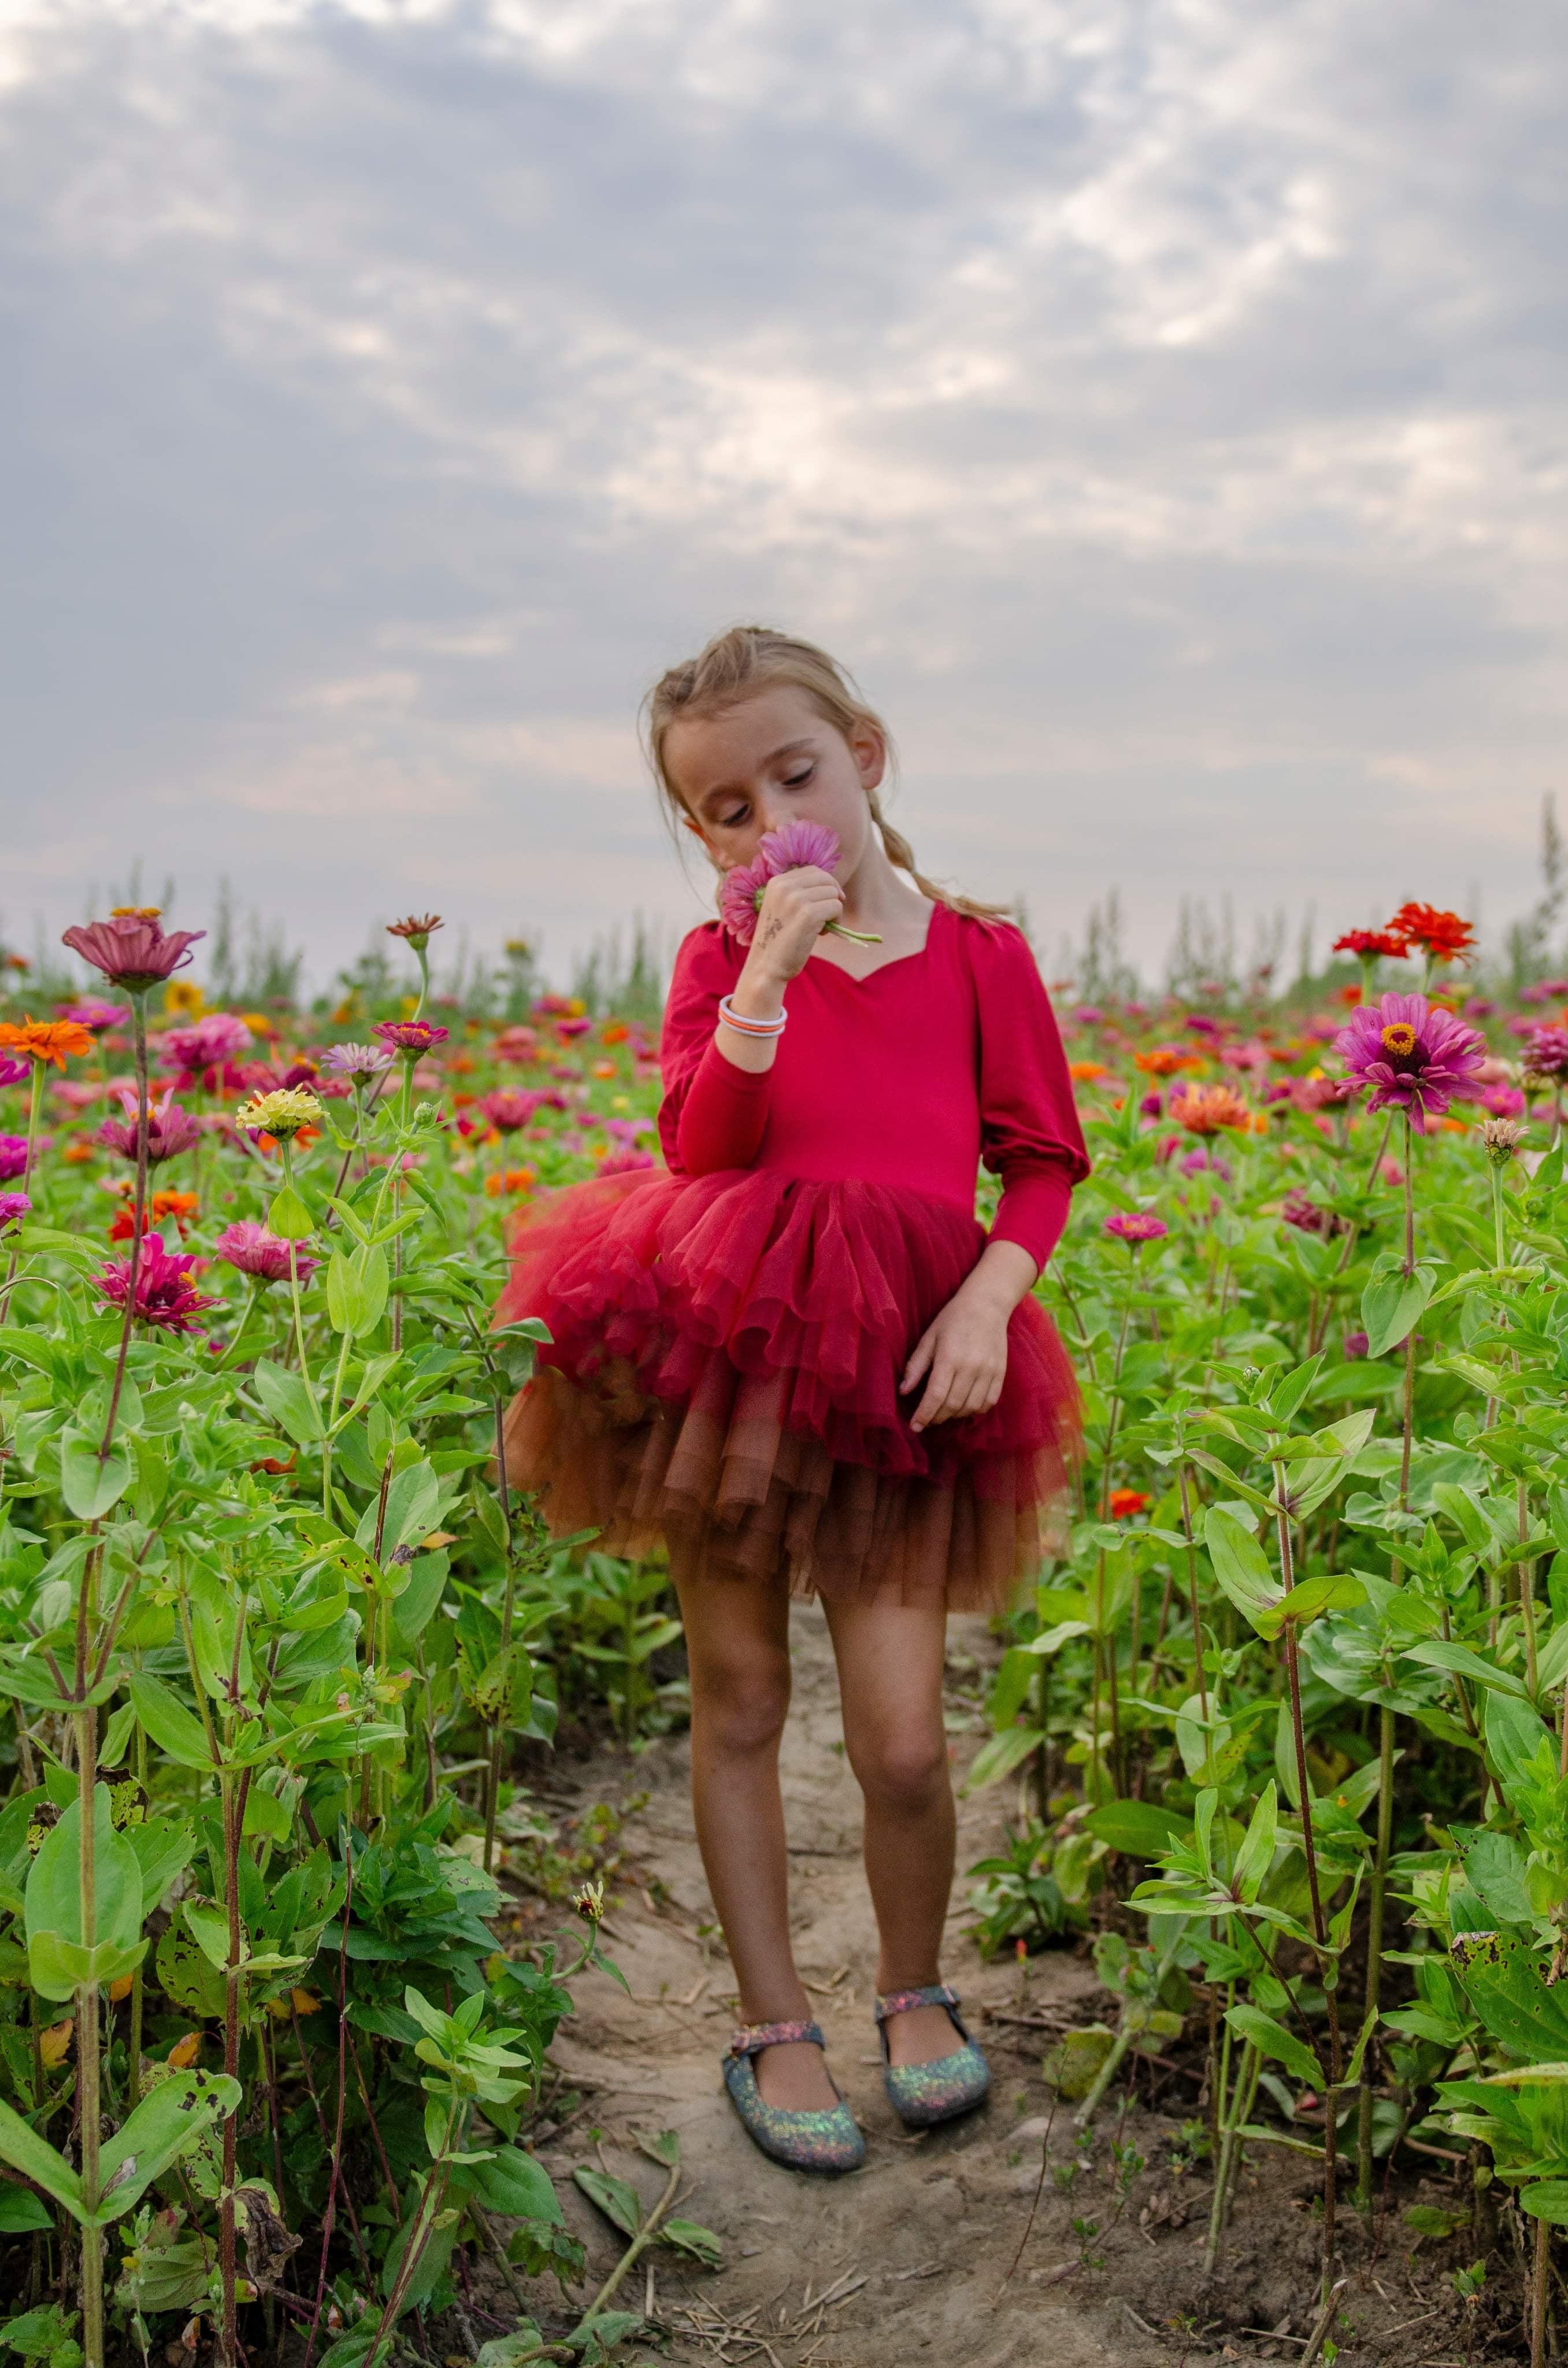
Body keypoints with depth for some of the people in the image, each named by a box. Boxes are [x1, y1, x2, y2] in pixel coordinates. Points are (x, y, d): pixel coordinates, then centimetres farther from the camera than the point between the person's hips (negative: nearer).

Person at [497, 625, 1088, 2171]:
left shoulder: (978, 955, 4)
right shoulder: (721, 959, 5)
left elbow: (1043, 1159, 7)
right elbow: (704, 1147, -10)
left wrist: (991, 1296, -9)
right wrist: (769, 975, -20)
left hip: (900, 1371, -1)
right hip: (726, 1345, 1)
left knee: (901, 1738, -3)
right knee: (738, 1704, 10)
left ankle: (914, 1992, 26)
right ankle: (773, 2023, 28)